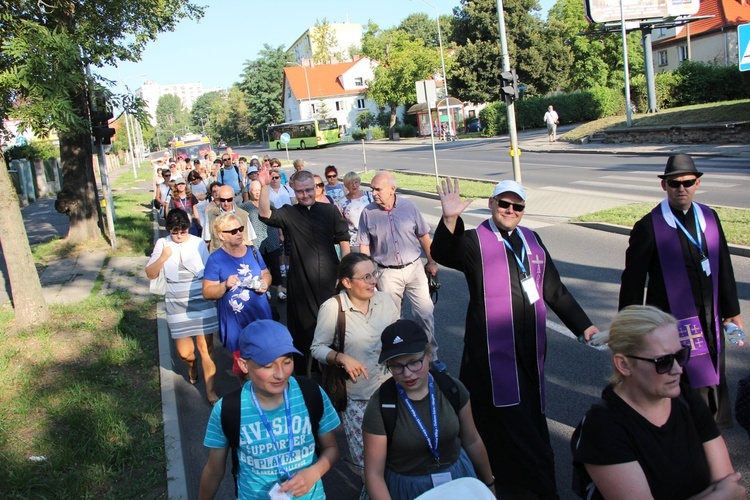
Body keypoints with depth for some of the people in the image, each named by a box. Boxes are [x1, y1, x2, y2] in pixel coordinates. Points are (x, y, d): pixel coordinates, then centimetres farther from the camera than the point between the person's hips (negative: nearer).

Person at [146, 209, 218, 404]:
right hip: (177, 305, 1)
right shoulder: (162, 244, 0)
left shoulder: (198, 243, -3)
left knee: (205, 346, -3)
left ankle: (210, 390, 10)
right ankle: (191, 365, 41)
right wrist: (163, 257, -15)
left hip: (201, 302, -1)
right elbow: (150, 274, -1)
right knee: (184, 352, 3)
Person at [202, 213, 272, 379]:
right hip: (236, 322, -4)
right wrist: (225, 285, -28)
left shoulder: (252, 251, 4)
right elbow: (207, 292, -11)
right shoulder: (216, 259, -10)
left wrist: (265, 282, -8)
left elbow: (266, 273, 15)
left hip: (261, 316, 4)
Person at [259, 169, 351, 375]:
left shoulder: (330, 210, 2)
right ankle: (302, 374, 23)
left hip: (329, 280, 1)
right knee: (303, 328, 8)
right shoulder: (289, 213, 0)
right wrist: (265, 186, -29)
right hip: (300, 283, -1)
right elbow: (265, 214, -18)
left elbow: (344, 241, 3)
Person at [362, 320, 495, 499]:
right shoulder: (380, 405, -22)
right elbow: (374, 474, -18)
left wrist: (489, 482, 14)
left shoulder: (452, 388, -13)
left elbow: (472, 441, 3)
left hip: (459, 478, 3)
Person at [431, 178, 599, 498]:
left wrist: (582, 325, 15)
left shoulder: (532, 240, 12)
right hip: (493, 348, -5)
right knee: (507, 419, -2)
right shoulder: (474, 241, -4)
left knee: (531, 414, 14)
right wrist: (449, 220, -42)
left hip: (531, 346, 6)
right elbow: (442, 255, -25)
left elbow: (554, 290, 17)